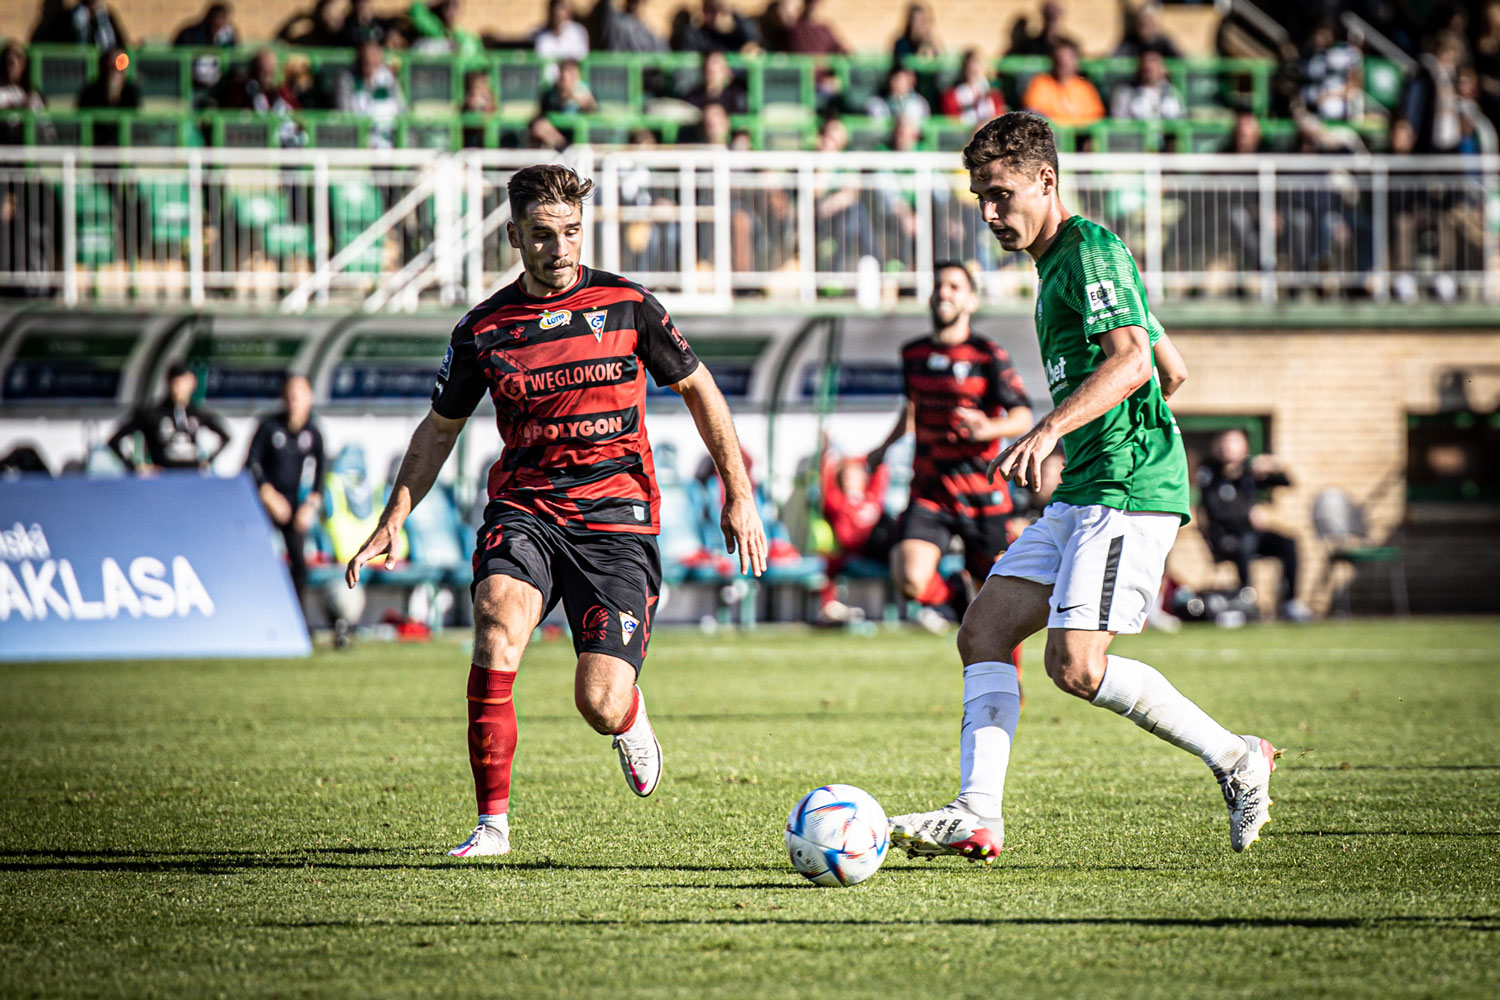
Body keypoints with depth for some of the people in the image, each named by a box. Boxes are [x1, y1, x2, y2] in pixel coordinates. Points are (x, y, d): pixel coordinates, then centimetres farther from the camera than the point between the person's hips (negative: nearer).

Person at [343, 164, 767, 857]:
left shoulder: (628, 305, 0)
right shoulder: (483, 330, 4)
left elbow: (699, 391, 11)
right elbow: (439, 430, 17)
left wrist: (738, 494, 7)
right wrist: (391, 524, 10)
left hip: (616, 516, -1)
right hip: (523, 509, 1)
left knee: (600, 704, -13)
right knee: (499, 619, -31)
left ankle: (630, 721, 30)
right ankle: (492, 822, -21)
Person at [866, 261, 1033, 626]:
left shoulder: (988, 355, -6)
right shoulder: (913, 354, 9)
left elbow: (1023, 417, -13)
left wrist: (990, 428, -33)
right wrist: (884, 449, 35)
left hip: (982, 496, -3)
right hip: (928, 490, 3)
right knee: (910, 580, -18)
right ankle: (955, 593, 16)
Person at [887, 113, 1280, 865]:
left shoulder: (1091, 251, -8)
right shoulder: (1054, 265, 22)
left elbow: (1130, 359, -24)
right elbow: (1170, 368, 30)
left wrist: (1050, 430, -36)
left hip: (1130, 486, -10)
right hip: (1082, 493, 10)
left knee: (1075, 666, -17)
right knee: (984, 633, 0)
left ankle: (1236, 760, -3)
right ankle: (977, 815, -6)